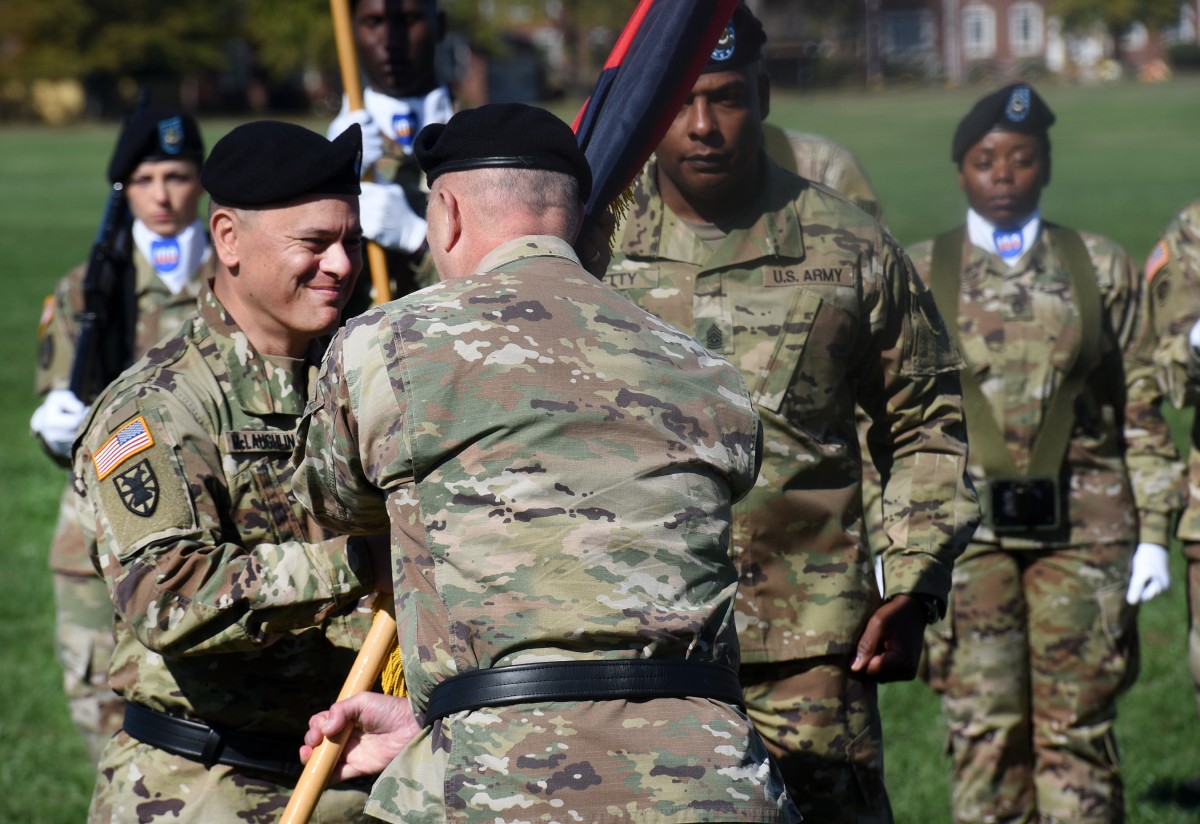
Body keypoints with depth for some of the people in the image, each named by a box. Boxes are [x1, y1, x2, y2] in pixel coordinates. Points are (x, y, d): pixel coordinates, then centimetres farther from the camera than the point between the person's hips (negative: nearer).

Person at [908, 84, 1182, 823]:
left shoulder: (1102, 269, 9)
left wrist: (1154, 533, 3)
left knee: (1077, 733, 0)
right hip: (966, 530, 0)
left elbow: (1141, 410, 8)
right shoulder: (918, 277, 8)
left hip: (1082, 524, 0)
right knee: (984, 729, -2)